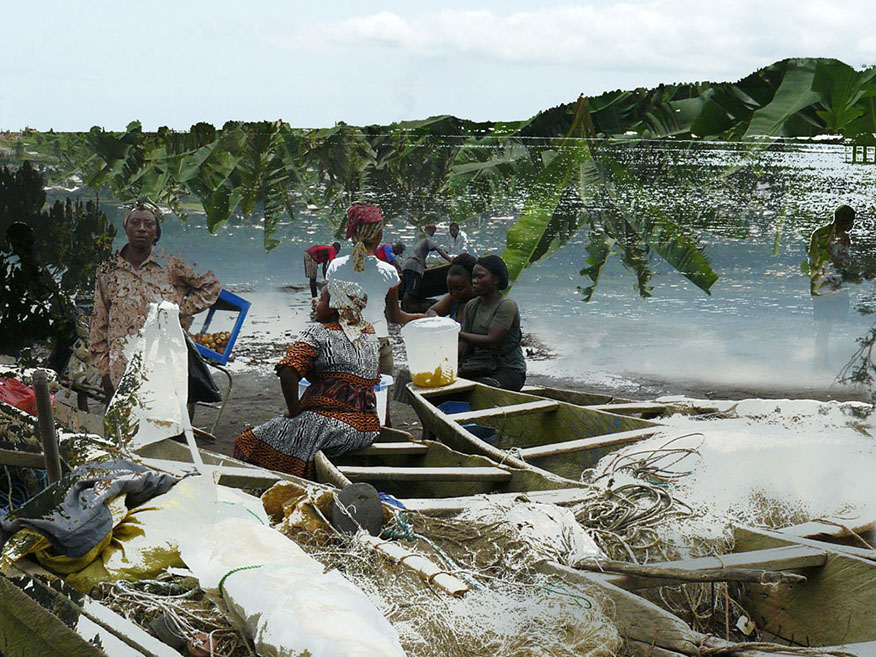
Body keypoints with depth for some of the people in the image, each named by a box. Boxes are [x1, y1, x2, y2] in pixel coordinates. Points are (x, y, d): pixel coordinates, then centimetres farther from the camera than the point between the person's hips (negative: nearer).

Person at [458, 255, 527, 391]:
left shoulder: (507, 306, -11)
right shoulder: (471, 306, 11)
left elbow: (492, 341, -21)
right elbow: (464, 345, 9)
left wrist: (458, 334, -22)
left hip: (508, 369, -6)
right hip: (480, 367, 6)